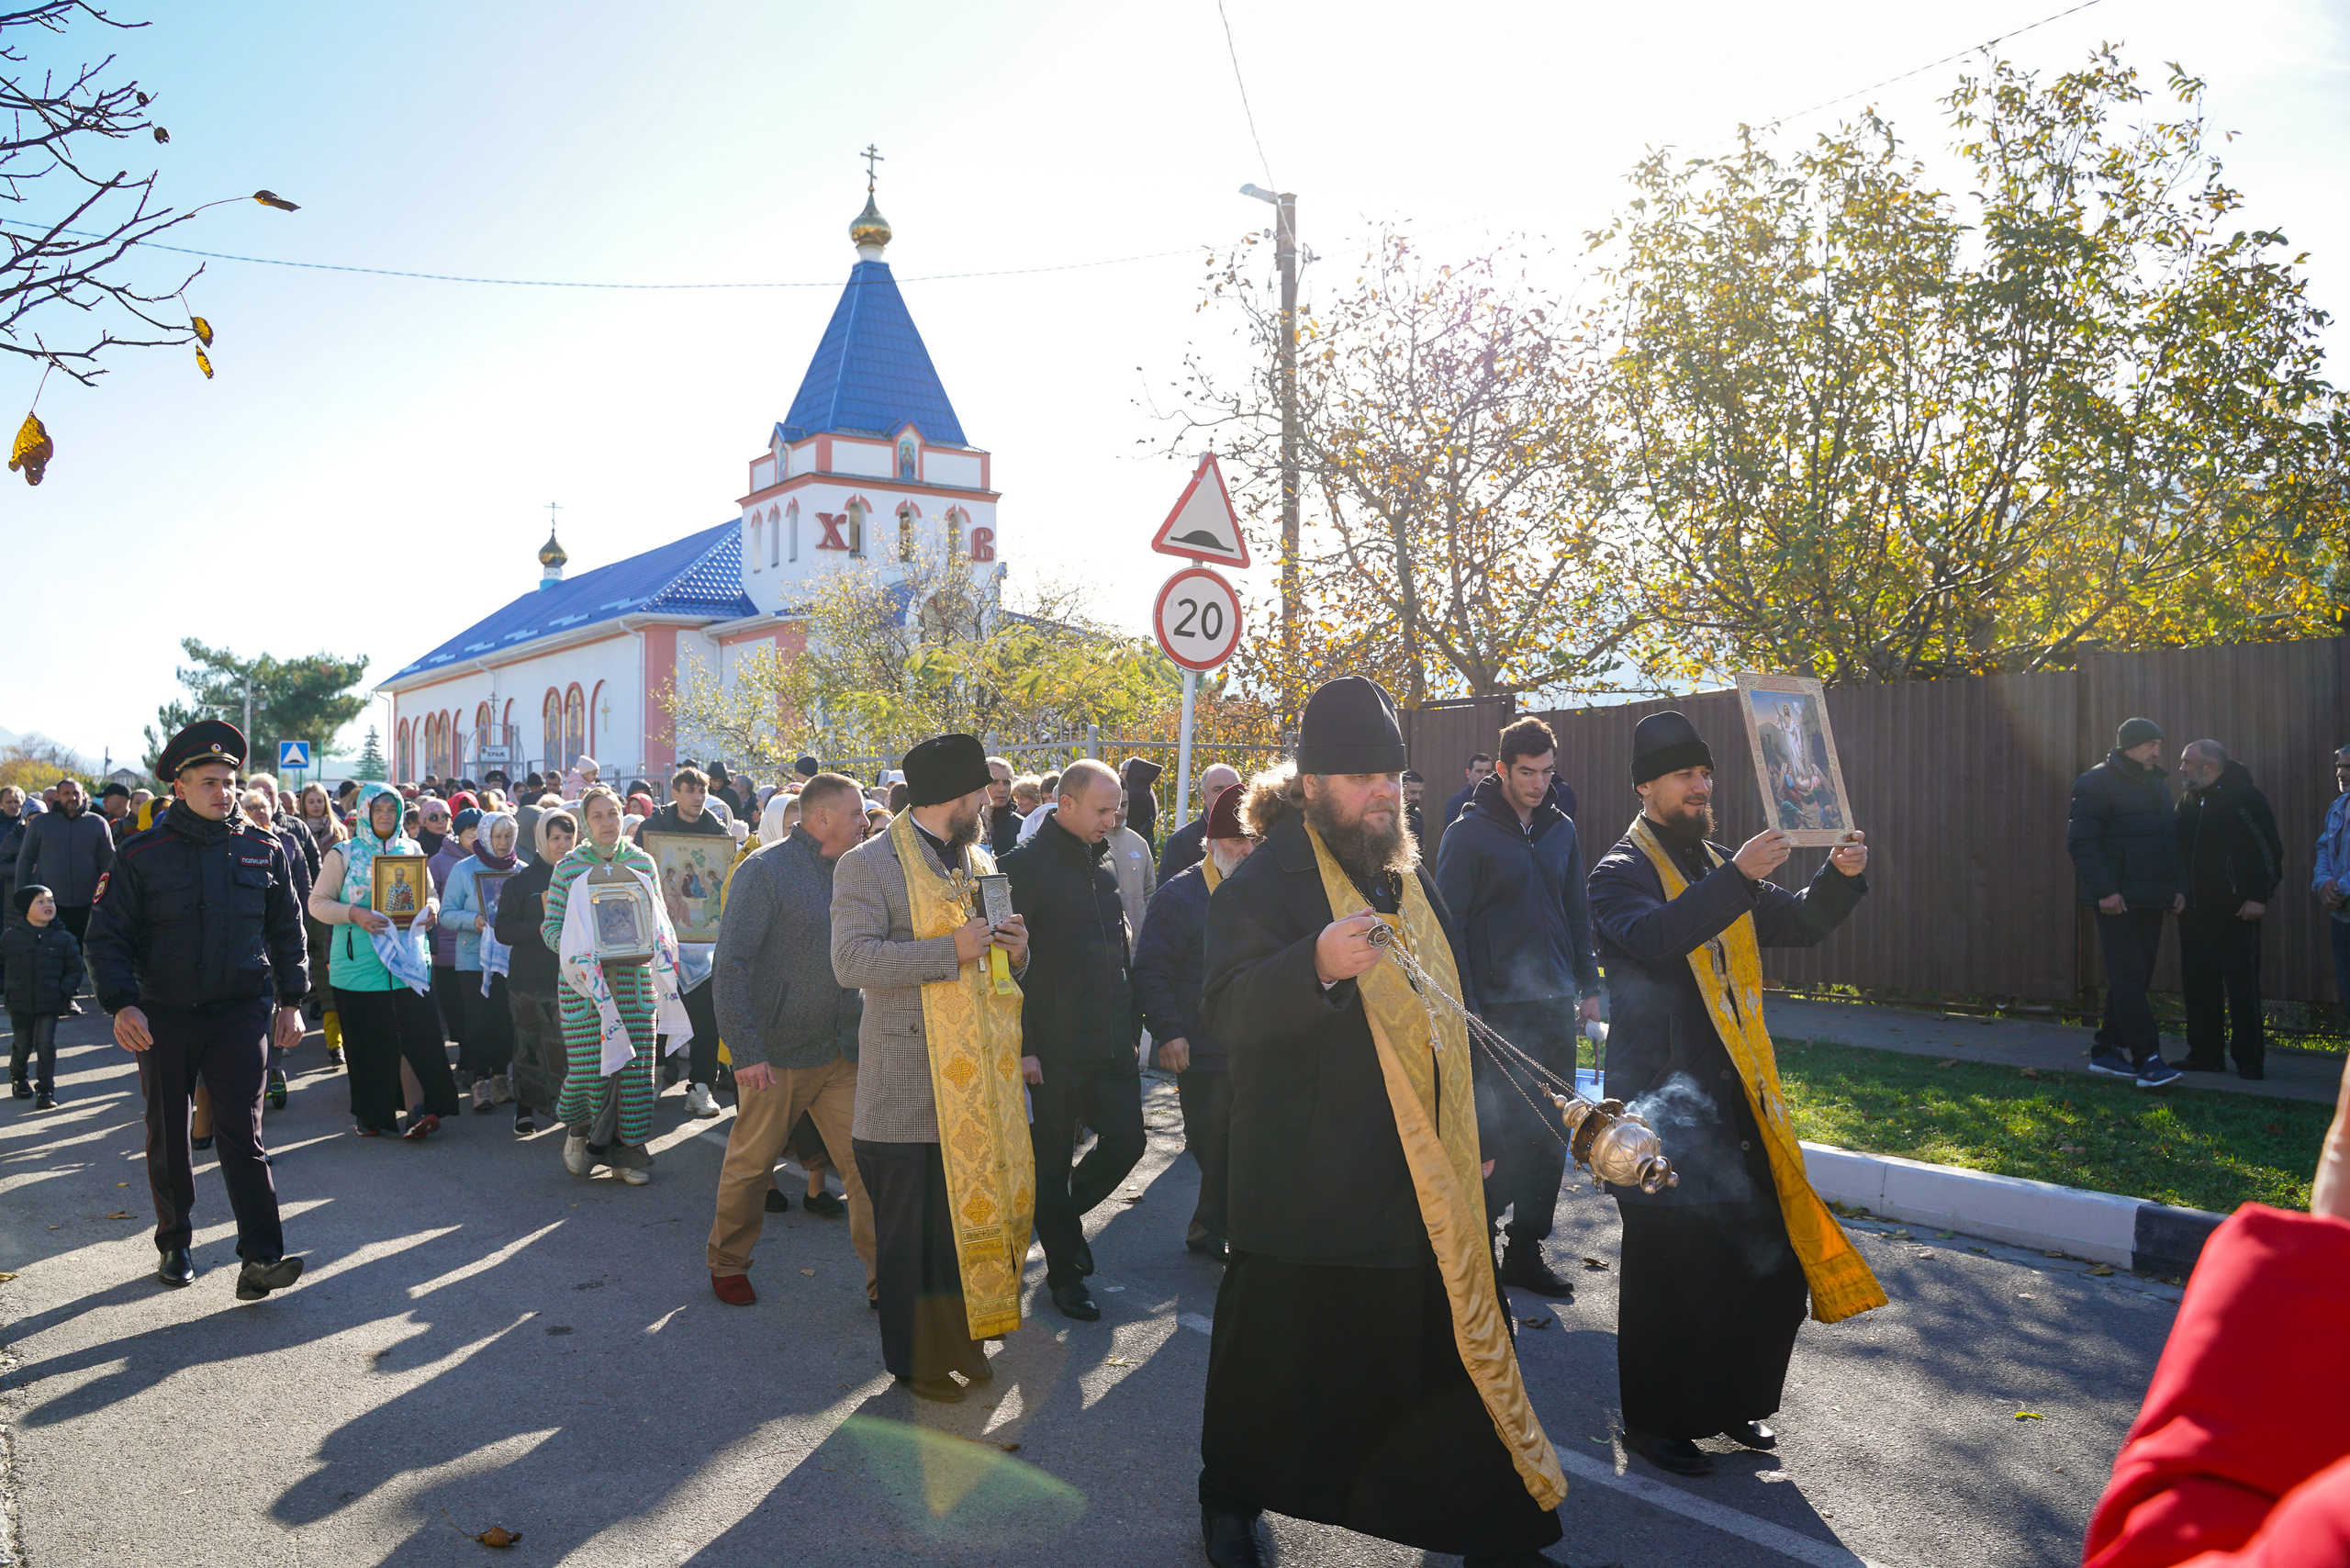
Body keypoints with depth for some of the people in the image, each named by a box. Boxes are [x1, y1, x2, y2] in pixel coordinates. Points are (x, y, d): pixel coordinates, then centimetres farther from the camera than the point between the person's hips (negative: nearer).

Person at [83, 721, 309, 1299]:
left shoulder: (264, 851, 2)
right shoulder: (144, 853, -4)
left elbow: (287, 931, 11)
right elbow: (106, 935, -3)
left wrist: (291, 1000, 7)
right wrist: (121, 1005, -15)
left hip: (241, 1011, 0)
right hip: (162, 1014, 0)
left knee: (241, 1131, -8)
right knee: (167, 1136, 12)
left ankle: (260, 1259, -11)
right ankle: (173, 1245, 29)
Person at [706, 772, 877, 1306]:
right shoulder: (765, 871, -11)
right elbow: (730, 964, -14)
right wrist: (745, 1050, -19)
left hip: (841, 1056, 6)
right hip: (777, 1056, -5)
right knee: (751, 1166, 8)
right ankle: (727, 1264, 30)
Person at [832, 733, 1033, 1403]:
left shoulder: (980, 863, 18)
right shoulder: (870, 865, -6)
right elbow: (852, 959, -18)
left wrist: (1015, 952, 1)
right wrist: (950, 951, -22)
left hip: (981, 1082, 6)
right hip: (911, 1090, -6)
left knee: (975, 1213, 10)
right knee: (915, 1230, 3)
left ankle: (961, 1341, 28)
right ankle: (917, 1359, 20)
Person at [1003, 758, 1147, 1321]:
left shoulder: (1104, 862, 12)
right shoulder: (1026, 865, -11)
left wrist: (1132, 1024, 14)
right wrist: (1020, 1046, -16)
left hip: (1113, 1042, 6)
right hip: (1054, 1046, -6)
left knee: (1125, 1141, 6)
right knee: (1053, 1161, 6)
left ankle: (1065, 1210, 33)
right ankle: (1064, 1271, 21)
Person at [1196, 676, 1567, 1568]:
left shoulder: (1412, 877, 13)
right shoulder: (1267, 877, -10)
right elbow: (1226, 1009, -23)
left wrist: (1473, 1129, 22)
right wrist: (1318, 965, -40)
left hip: (1427, 1178, 6)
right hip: (1306, 1184, -6)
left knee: (1456, 1346, 9)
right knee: (1277, 1352, 8)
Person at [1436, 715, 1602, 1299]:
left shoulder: (1560, 829, 10)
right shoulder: (1469, 833, -7)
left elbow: (1577, 912, 18)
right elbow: (1448, 924, -9)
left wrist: (1587, 986, 14)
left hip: (1555, 1008, 6)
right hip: (1497, 1010, -6)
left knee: (1550, 1134, 8)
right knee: (1505, 1131, -5)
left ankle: (1525, 1249, 20)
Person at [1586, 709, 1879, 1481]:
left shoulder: (1718, 867, 18)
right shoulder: (1621, 872, -7)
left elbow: (1796, 923, 16)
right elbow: (1654, 937, -27)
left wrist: (1839, 877, -3)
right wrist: (1737, 877, -35)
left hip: (1734, 1095, 8)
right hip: (1662, 1103, -8)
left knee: (1769, 1257, 11)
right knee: (1667, 1267, -2)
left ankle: (1728, 1401, 29)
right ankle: (1652, 1420, 14)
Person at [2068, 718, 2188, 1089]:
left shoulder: (2158, 784, 18)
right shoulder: (2097, 783, -7)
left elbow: (2172, 840, 23)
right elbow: (2081, 841, -14)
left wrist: (2179, 887, 11)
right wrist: (2104, 889, -20)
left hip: (2151, 900, 8)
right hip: (2117, 900, -8)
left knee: (2133, 978, 10)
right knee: (2128, 977, -9)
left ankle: (2106, 1051, 18)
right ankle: (2147, 1059, -11)